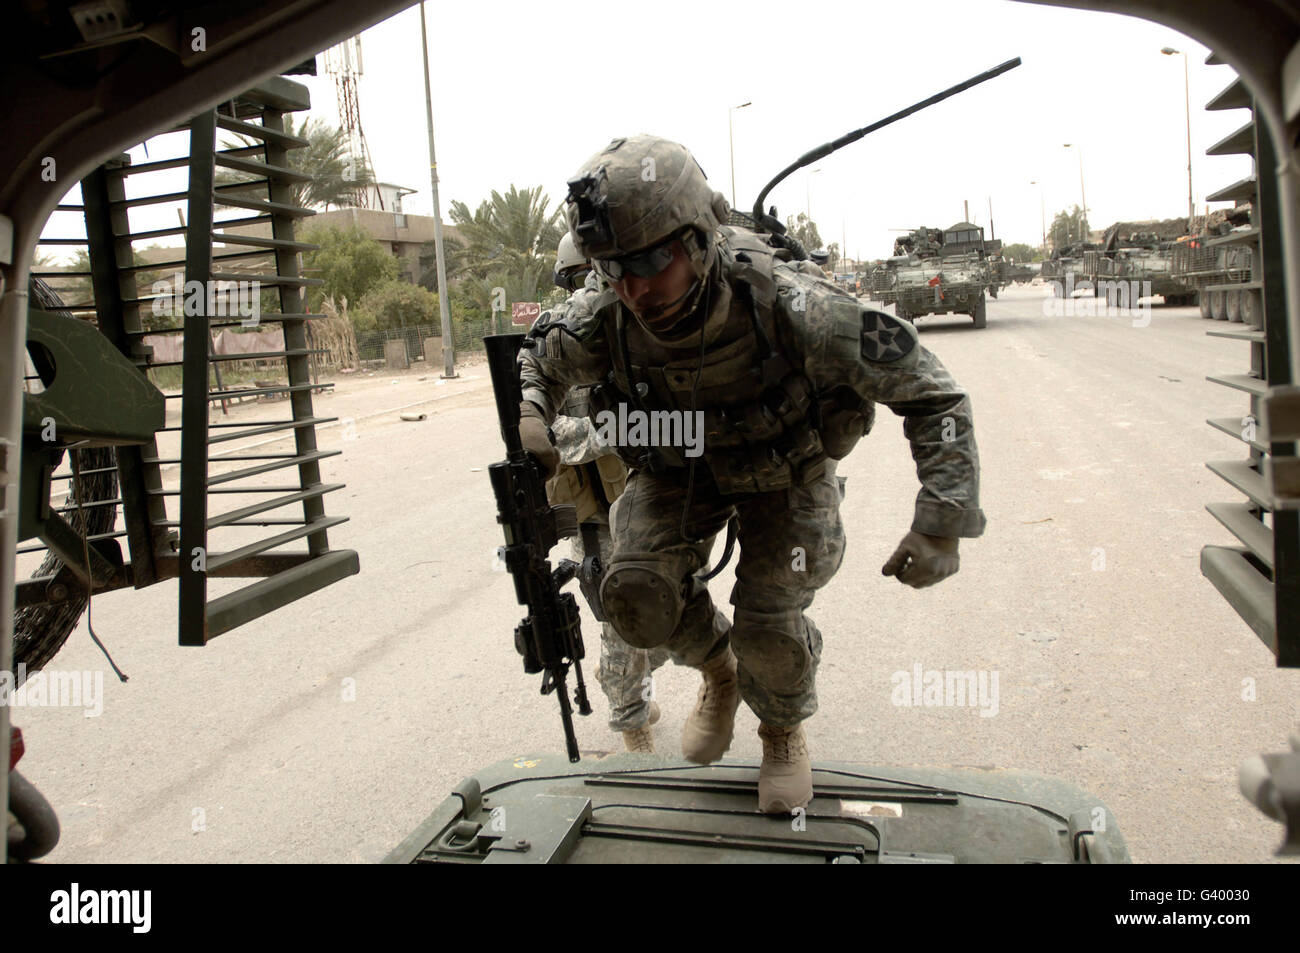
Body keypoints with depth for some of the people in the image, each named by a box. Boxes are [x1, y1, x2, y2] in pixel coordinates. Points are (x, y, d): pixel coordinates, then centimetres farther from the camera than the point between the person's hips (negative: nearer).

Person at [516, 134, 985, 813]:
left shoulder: (787, 306, -38)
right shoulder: (602, 320, -28)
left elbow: (929, 391, -29)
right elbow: (535, 359, -3)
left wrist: (942, 524, -33)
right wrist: (528, 414, -26)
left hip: (786, 471, -2)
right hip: (679, 469, 3)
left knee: (768, 623, -15)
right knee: (636, 595, -17)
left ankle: (784, 732, 22)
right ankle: (717, 667, 18)